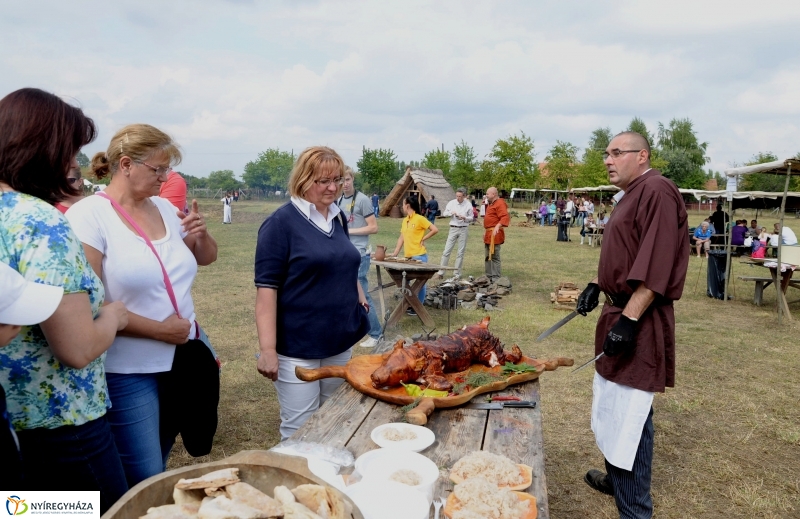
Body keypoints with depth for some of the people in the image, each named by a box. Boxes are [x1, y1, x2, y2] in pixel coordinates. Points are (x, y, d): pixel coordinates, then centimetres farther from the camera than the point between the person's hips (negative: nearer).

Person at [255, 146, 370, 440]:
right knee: (300, 430, 6)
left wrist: (360, 298, 11)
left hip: (340, 341, 7)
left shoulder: (338, 218, 8)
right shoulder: (281, 222, -13)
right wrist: (268, 350, -21)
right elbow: (266, 288, -17)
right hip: (298, 347, -6)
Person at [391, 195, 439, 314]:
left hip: (419, 256, -8)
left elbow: (435, 230, -11)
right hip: (408, 256, 8)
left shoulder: (420, 219, -10)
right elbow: (401, 238, 14)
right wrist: (394, 254, 9)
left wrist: (423, 239, -8)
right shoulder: (405, 220, 12)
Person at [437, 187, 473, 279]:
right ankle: (441, 272, 3)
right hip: (453, 229, 1)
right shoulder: (451, 203, 1)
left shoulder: (468, 205, -1)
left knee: (461, 252, 5)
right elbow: (444, 213, 8)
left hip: (463, 229, 0)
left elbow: (471, 218, 5)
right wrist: (451, 213, -12)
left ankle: (457, 273, 14)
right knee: (447, 251, -2)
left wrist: (464, 218, -16)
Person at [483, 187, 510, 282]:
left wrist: (498, 226, -35)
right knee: (487, 257, 16)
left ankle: (496, 279, -4)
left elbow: (505, 217, -25)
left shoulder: (500, 203, -12)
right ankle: (489, 277, 25)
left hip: (494, 234, -11)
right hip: (488, 234, 11)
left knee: (494, 257, -8)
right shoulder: (491, 204, 20)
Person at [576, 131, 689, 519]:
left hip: (639, 323, -11)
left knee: (630, 417, -3)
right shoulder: (631, 196, 16)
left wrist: (628, 320, -26)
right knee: (613, 408, 21)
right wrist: (596, 286, 14)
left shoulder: (657, 191, -16)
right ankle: (617, 479, 38)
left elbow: (656, 266, -24)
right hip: (619, 311, 11)